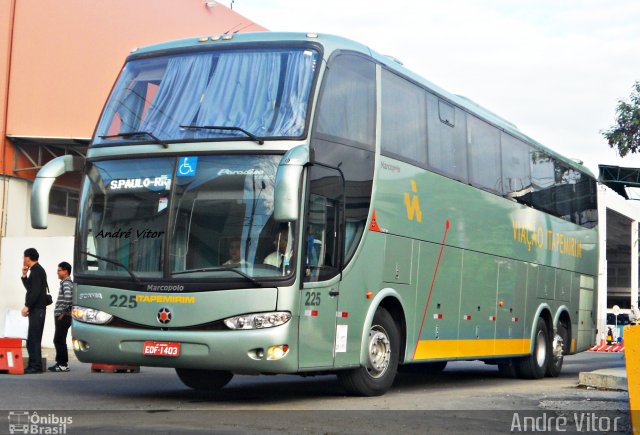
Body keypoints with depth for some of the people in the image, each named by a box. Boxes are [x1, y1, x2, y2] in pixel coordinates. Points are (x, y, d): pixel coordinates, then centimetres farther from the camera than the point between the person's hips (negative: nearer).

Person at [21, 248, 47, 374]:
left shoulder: (36, 270, -10)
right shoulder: (36, 270, 21)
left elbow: (35, 291, -20)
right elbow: (30, 288, 25)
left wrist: (27, 306, -20)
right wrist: (24, 276, 15)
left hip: (37, 309, -10)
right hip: (37, 309, 10)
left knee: (33, 338, -11)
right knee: (33, 339, 10)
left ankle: (35, 366, -13)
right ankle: (33, 365, 12)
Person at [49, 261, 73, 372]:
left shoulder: (66, 283, -13)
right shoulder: (66, 282, 18)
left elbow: (67, 297, -28)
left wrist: (63, 312, -21)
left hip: (63, 317, -10)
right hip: (61, 317, 10)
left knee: (59, 341, -7)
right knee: (58, 340, 14)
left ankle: (63, 364, -5)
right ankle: (60, 362, 18)